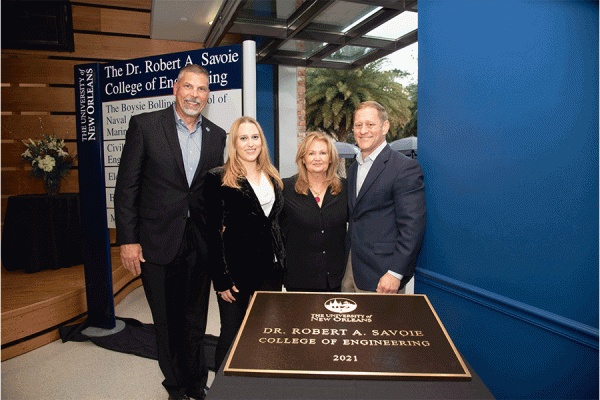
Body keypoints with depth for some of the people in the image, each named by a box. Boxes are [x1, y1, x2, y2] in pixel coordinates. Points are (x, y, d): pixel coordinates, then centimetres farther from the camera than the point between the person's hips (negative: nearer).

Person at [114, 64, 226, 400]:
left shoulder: (217, 136, 5)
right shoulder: (145, 125, -3)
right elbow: (127, 186, -4)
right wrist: (127, 239, -8)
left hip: (199, 244, 3)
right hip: (157, 243, -2)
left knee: (196, 322, 16)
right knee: (167, 323, 14)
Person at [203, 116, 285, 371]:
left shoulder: (272, 177, 10)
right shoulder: (218, 179, -7)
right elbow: (214, 233, -9)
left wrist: (281, 261, 10)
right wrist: (221, 279, -12)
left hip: (271, 270, 5)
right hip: (236, 271, -5)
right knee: (231, 335, 8)